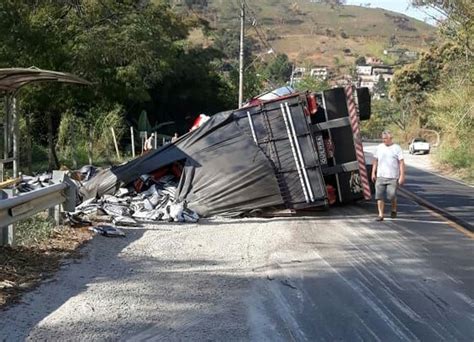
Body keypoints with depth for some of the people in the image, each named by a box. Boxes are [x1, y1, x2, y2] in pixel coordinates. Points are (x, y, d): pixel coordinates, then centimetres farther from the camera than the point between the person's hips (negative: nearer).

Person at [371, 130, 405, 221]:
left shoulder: (397, 148, -1)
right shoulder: (379, 148, 10)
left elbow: (401, 163, -3)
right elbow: (375, 161, 16)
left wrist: (402, 176, -10)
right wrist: (373, 173, 10)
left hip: (393, 177, -3)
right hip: (380, 176, 4)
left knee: (392, 196, -6)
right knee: (379, 196, -3)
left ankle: (394, 210, 22)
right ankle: (380, 214, 2)